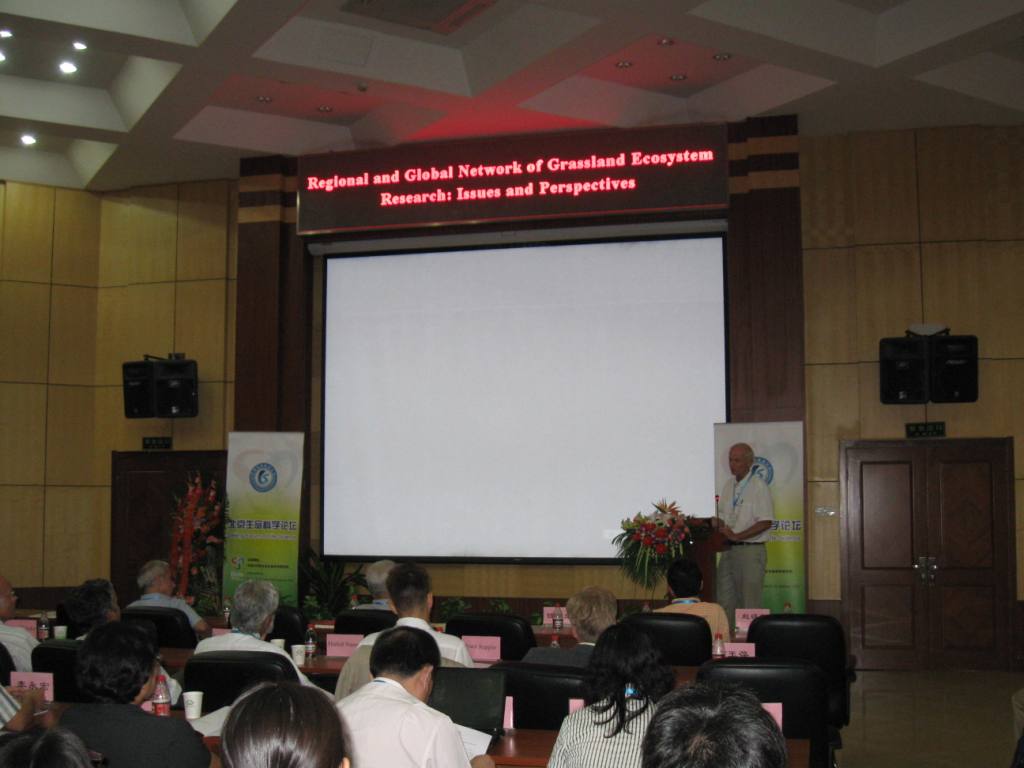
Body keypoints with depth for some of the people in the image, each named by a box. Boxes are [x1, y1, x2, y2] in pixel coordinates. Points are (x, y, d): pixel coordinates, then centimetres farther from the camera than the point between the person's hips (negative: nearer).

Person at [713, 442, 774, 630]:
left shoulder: (759, 486, -8)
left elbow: (766, 522, -14)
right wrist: (717, 525, -3)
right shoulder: (728, 485, 13)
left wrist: (737, 536, -17)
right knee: (725, 601, 8)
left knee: (750, 603, -3)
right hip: (729, 549, 7)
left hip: (751, 550, -7)